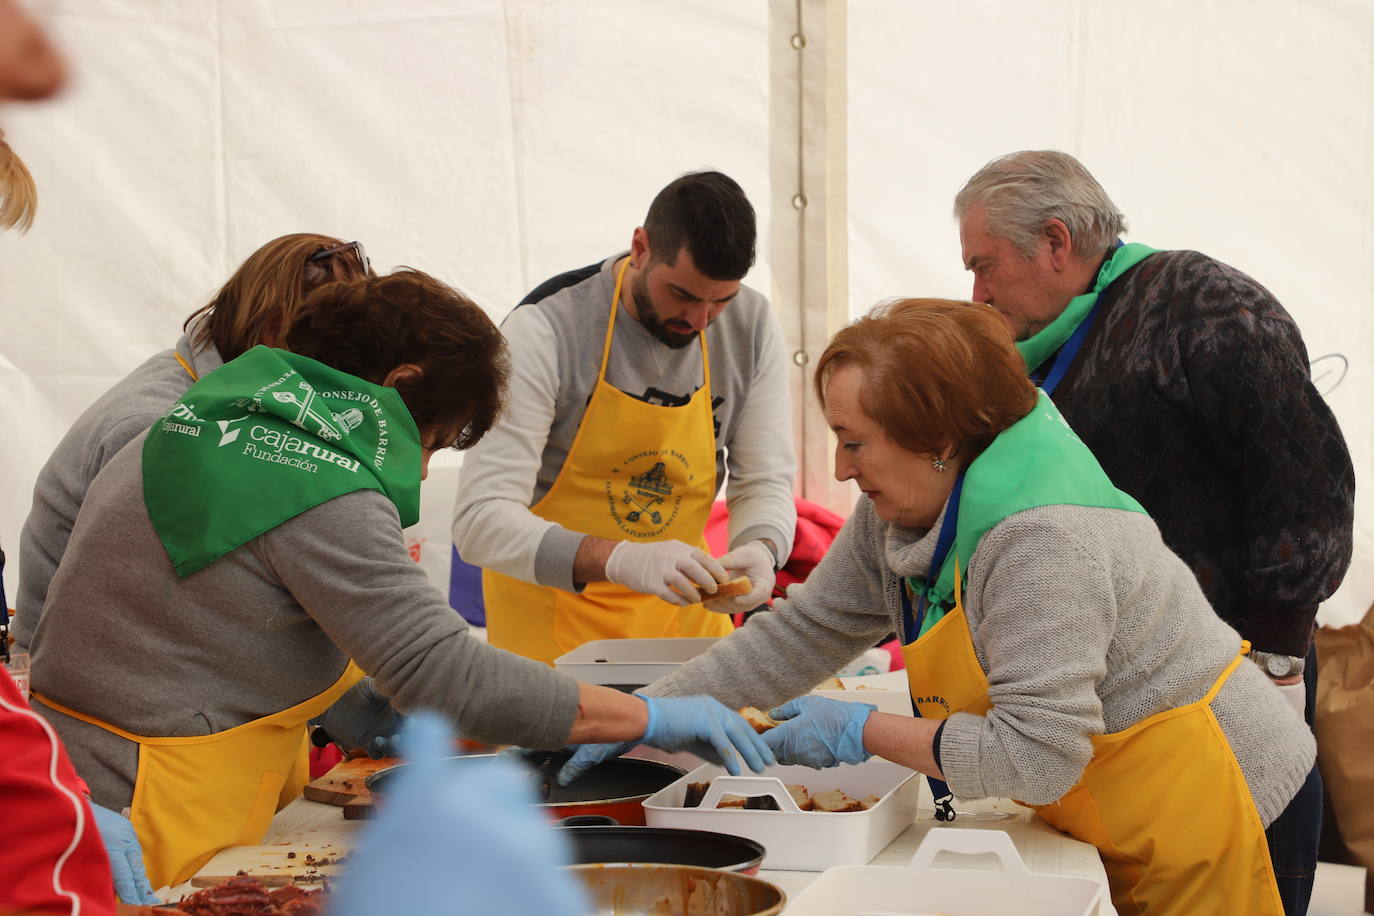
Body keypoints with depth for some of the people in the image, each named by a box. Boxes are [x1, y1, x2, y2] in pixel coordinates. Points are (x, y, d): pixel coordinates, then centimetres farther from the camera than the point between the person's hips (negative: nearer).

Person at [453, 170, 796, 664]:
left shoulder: (751, 325, -5)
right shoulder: (545, 331, -20)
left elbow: (765, 482, 2)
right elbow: (480, 518, -25)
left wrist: (761, 549, -22)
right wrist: (619, 559, -40)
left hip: (679, 613, 4)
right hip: (552, 611, -4)